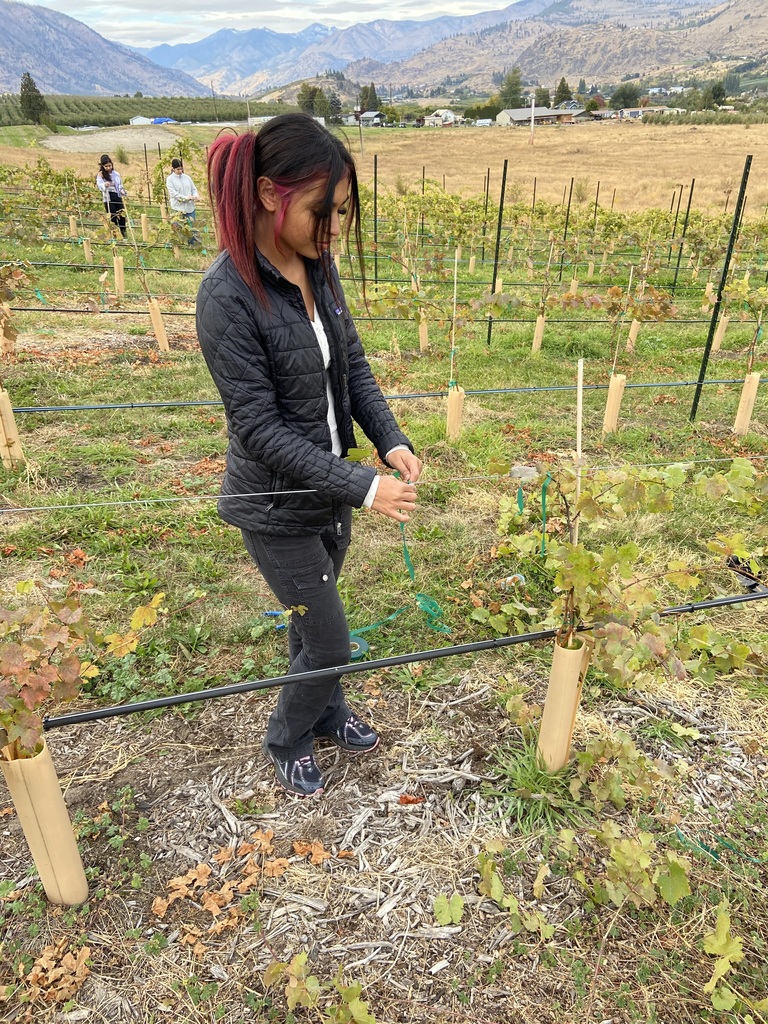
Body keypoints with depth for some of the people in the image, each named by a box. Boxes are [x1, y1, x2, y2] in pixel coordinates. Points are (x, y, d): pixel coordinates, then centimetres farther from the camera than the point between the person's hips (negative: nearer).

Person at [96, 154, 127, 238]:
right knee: (113, 219, -6)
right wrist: (104, 185, -40)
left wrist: (123, 192, 1)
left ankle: (123, 234, 8)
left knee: (122, 217, -2)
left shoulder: (116, 174, 13)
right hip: (109, 199, -4)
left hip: (118, 198, 4)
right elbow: (99, 184, -18)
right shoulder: (101, 174, 0)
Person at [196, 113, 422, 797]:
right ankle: (287, 740, 37)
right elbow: (261, 428, -24)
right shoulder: (229, 296, -24)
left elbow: (353, 364, 4)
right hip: (277, 507, -6)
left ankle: (326, 712, 51)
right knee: (329, 644, 7)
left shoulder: (317, 267, -2)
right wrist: (363, 487, -26)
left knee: (312, 619, 26)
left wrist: (391, 440, -11)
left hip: (330, 490, 6)